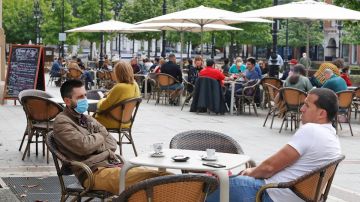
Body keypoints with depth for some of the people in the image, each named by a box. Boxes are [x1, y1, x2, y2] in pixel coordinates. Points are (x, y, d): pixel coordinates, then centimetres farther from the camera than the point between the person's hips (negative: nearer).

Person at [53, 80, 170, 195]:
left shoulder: (88, 119, 23)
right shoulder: (62, 122, -1)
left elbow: (112, 143, 17)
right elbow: (84, 146, -17)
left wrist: (96, 145, -4)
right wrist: (99, 137, 3)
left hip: (113, 164, 8)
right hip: (94, 173, -8)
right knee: (150, 177, -29)